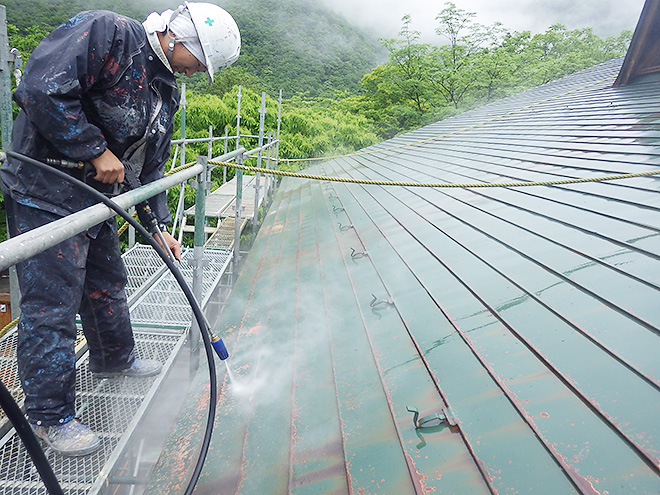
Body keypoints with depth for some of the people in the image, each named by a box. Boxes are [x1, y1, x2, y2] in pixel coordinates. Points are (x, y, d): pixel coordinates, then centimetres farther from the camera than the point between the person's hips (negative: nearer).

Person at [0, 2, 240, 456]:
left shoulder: (167, 91, 12)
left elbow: (152, 163, 16)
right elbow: (42, 90, -26)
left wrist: (160, 224, 11)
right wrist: (97, 151, -20)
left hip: (94, 194, 9)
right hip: (44, 190, -9)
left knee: (107, 281, 20)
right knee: (52, 301, -4)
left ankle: (115, 358, 43)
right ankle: (50, 414, 11)